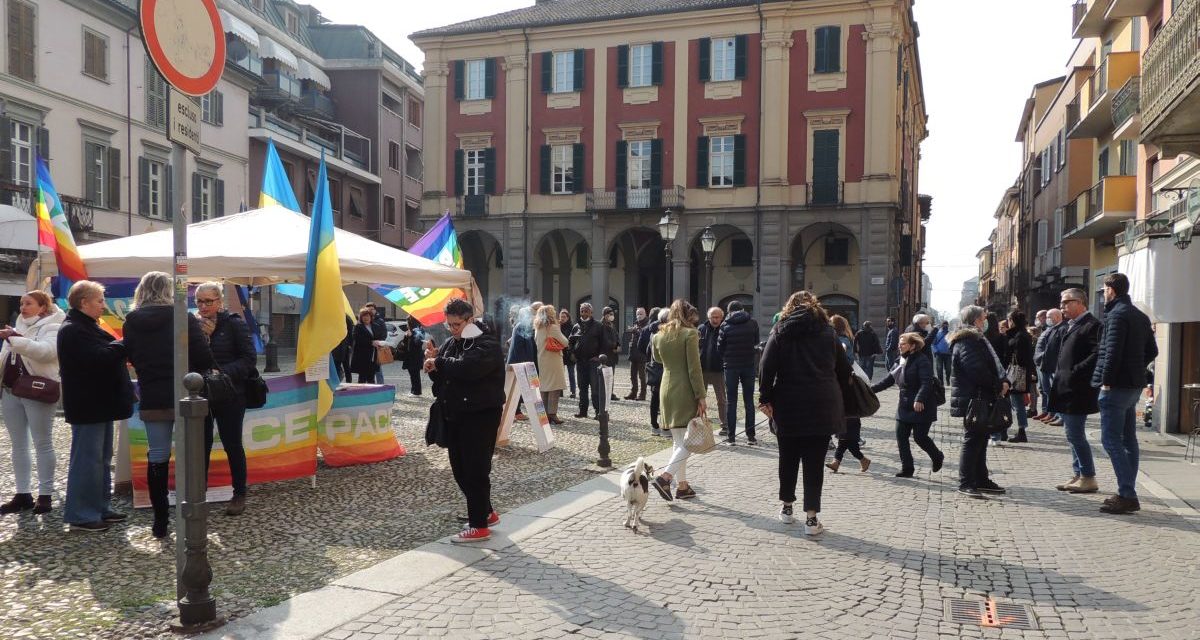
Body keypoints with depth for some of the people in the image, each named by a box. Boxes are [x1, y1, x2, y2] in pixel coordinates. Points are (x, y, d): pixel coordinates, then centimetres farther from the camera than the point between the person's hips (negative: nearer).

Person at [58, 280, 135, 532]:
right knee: (87, 459, -5)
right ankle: (80, 515, 3)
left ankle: (100, 508, 23)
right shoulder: (73, 330, -16)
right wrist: (125, 345, -15)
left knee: (102, 458, 15)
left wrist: (118, 348, 2)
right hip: (87, 406, -11)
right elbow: (100, 358, -26)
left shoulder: (86, 327, 18)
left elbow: (105, 354, 19)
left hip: (100, 404, 11)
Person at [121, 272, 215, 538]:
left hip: (152, 400, 3)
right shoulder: (184, 319, -9)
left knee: (157, 458, 9)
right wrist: (211, 370, 10)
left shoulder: (131, 322, 1)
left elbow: (131, 356, 11)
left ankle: (160, 521, 14)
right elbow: (203, 357, -11)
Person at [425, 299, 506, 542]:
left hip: (480, 415, -8)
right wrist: (434, 360, -7)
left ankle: (479, 525, 5)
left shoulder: (487, 344, -12)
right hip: (454, 415, 8)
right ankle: (486, 512, 29)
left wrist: (439, 362, -15)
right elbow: (440, 374, 15)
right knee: (460, 470, 13)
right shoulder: (451, 343, 13)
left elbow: (468, 367, -29)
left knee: (475, 470, -5)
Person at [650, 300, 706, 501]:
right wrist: (700, 396, -11)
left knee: (678, 441, 13)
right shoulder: (690, 334, -10)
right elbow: (694, 368, -14)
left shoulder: (659, 335, 7)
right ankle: (665, 477, -16)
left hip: (667, 390, 7)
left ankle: (682, 485, 17)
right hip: (685, 392, -7)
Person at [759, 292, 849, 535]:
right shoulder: (827, 332, 6)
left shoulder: (780, 331, 3)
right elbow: (844, 370, 7)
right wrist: (832, 390, 25)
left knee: (788, 458, 15)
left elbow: (766, 367, -7)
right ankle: (811, 518, 1)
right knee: (815, 462, 2)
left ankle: (786, 507, 26)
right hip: (822, 406, 0)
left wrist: (765, 398, -3)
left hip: (789, 405, 0)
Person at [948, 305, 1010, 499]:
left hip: (983, 399, 10)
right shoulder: (966, 342, -15)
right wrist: (998, 385, -13)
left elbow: (994, 363, 16)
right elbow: (977, 370, -23)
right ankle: (965, 483, -1)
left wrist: (1003, 381, -1)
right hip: (973, 400, -10)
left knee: (980, 440, 15)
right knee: (972, 440, -6)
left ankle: (981, 480, 23)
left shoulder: (978, 339, 18)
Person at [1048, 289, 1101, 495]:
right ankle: (1079, 475, 23)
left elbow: (1097, 355, -22)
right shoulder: (1067, 327, 16)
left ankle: (1089, 479, 4)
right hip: (1065, 389, 9)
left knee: (1075, 434, -5)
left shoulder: (1092, 326, -11)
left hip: (1077, 391, -9)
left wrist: (1075, 373, -21)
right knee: (1073, 434, 14)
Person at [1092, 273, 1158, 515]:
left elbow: (1112, 351, -21)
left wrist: (1106, 381, -16)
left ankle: (1127, 496, -10)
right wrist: (1135, 370, 15)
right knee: (1128, 440, 13)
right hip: (1135, 385, 9)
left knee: (1111, 440, -8)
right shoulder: (1140, 316, 15)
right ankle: (1128, 493, 18)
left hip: (1116, 386, -9)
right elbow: (1152, 351, 19)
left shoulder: (1117, 314, -14)